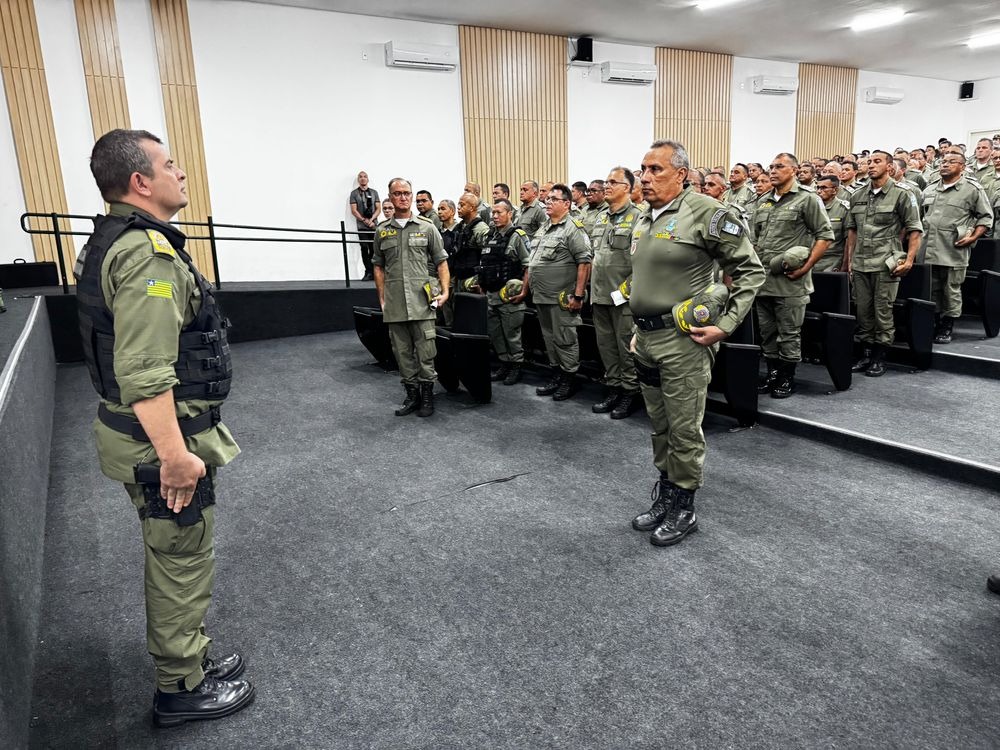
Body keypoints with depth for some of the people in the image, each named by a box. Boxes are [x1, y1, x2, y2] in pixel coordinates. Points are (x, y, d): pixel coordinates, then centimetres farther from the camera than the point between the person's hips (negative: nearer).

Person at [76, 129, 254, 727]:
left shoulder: (111, 240, 12)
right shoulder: (148, 253, -22)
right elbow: (145, 375, -30)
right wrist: (175, 455, -26)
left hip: (145, 431, 10)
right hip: (163, 437, -10)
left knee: (173, 558, 22)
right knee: (184, 561, 6)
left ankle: (189, 661, 41)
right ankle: (182, 689, 25)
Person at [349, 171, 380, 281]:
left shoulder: (374, 192, 13)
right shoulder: (354, 193, 7)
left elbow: (378, 208, 7)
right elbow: (354, 210, 0)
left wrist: (371, 219, -8)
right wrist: (365, 220, -10)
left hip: (374, 225, 1)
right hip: (362, 226, -1)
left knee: (374, 249, -1)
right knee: (364, 249, -4)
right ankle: (368, 272, -3)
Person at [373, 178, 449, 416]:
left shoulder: (427, 228, 5)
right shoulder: (382, 231, 11)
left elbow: (441, 262, 6)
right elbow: (379, 267, 14)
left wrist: (445, 291, -5)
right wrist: (382, 299, 7)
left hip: (422, 301, -2)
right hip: (394, 305, 3)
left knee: (425, 352, -1)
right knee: (402, 352, 8)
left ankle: (427, 396, 13)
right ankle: (411, 395, 20)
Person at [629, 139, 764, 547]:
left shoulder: (706, 212, -11)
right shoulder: (645, 220, 12)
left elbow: (751, 271, -9)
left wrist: (725, 325, -14)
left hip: (683, 339, -7)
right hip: (646, 337, 8)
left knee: (684, 429, 3)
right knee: (659, 426, 17)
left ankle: (683, 508, 18)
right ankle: (663, 496, 32)